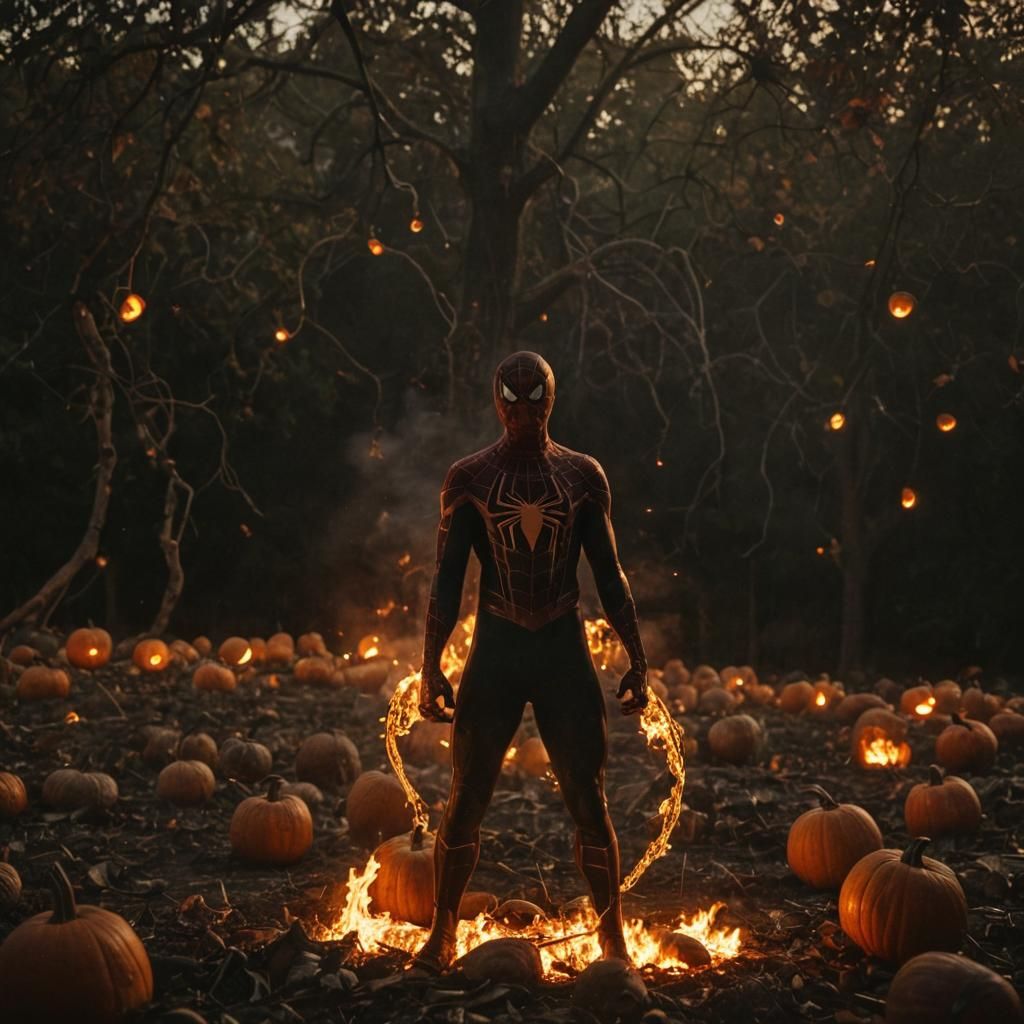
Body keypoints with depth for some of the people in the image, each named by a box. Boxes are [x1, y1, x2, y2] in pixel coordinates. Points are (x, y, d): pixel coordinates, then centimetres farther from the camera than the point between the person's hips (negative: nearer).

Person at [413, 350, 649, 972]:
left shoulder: (584, 476, 5)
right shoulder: (468, 479, 2)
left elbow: (610, 576, 8)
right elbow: (447, 581, 2)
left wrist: (638, 657, 2)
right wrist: (431, 665, -4)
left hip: (566, 651, 0)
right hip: (494, 651, 0)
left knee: (589, 803, 1)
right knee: (466, 803, 3)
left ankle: (614, 937, 13)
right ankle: (443, 935, 17)